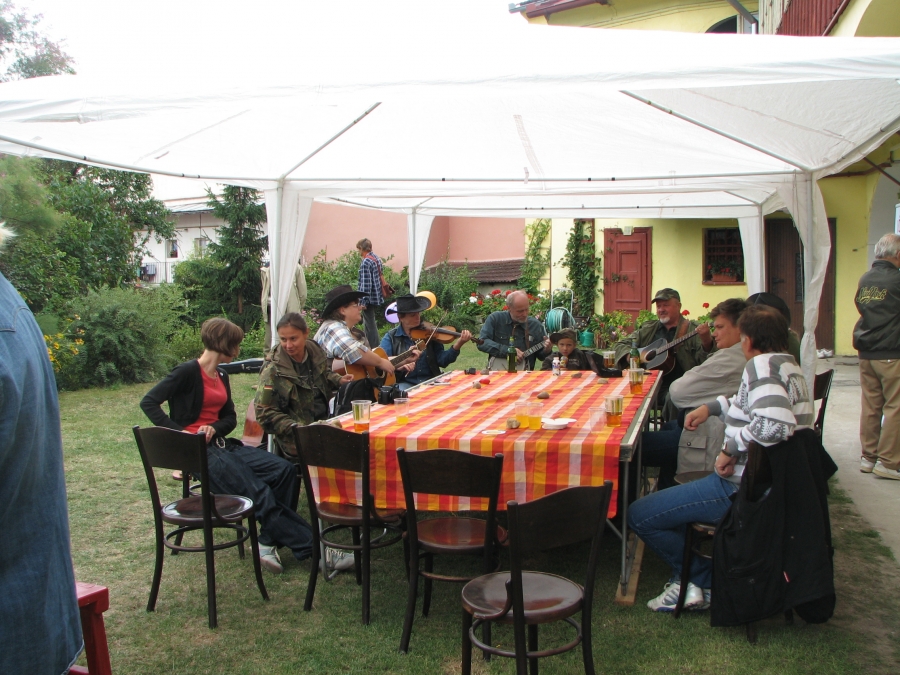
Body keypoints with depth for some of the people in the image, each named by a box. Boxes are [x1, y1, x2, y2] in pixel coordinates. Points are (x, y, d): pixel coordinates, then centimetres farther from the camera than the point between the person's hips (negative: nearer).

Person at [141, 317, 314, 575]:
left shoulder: (221, 376, 16)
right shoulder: (188, 372, -7)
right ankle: (309, 546, -18)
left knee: (284, 469, -13)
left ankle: (268, 542, -13)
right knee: (259, 493, -23)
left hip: (221, 444, 8)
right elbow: (148, 403, -12)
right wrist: (179, 432, -21)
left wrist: (214, 428, -8)